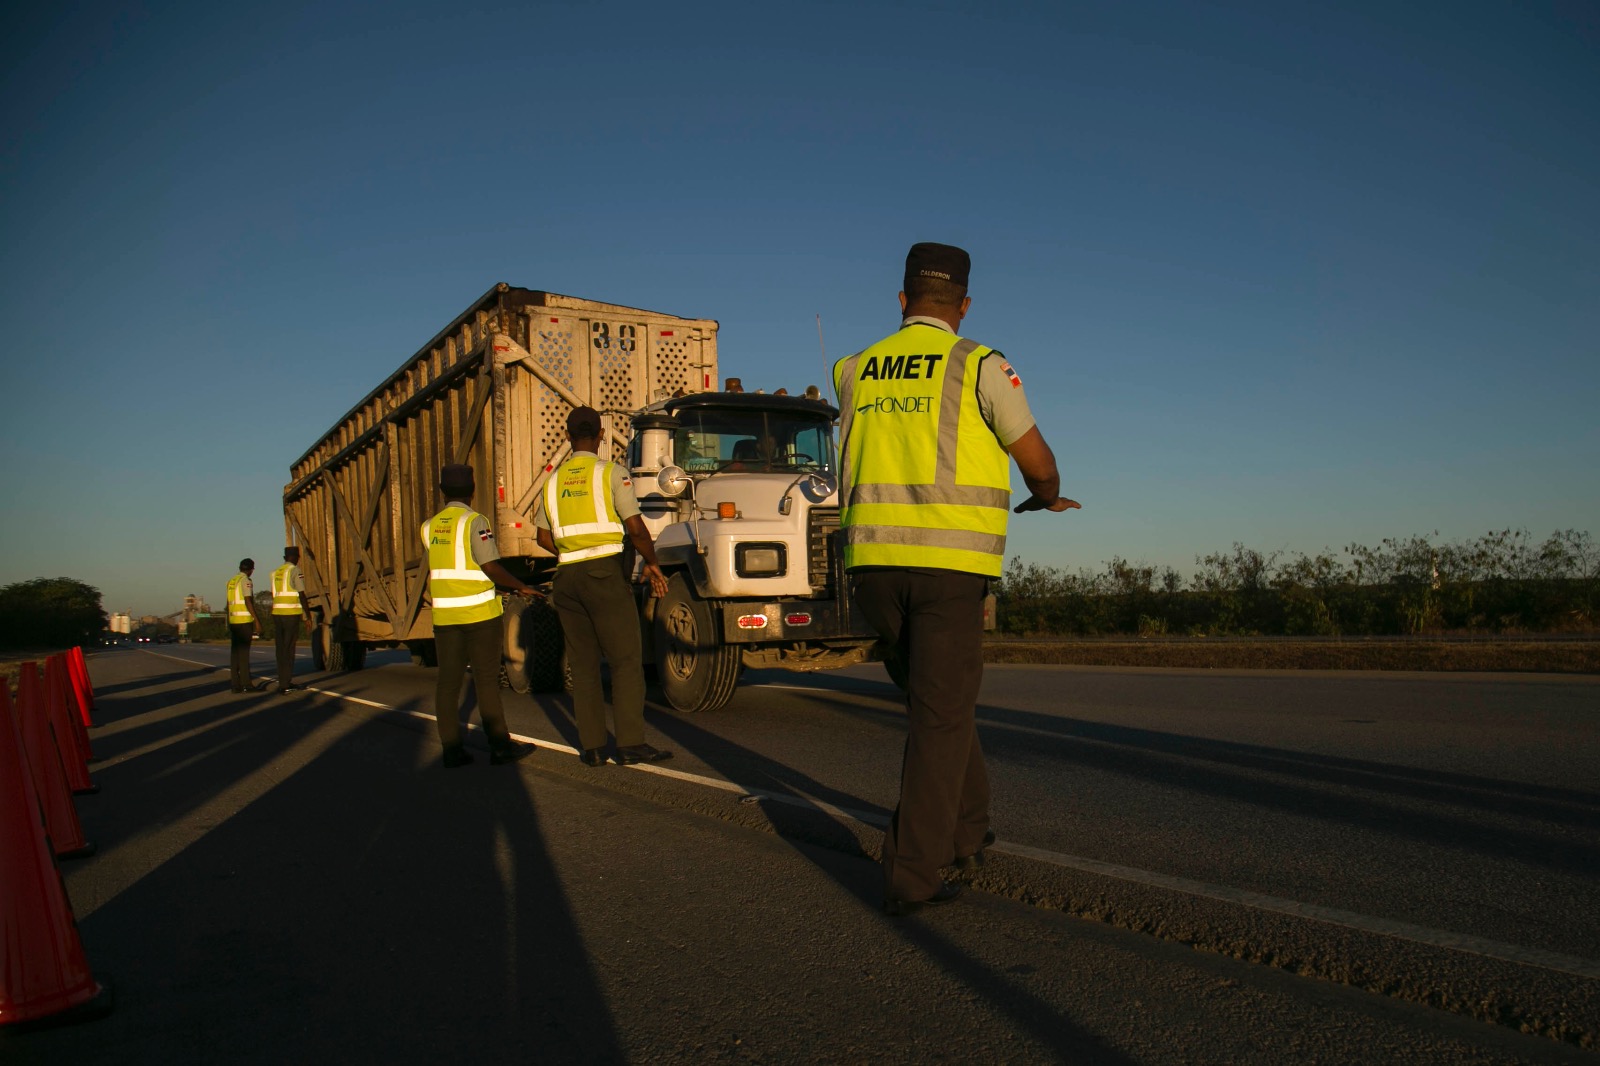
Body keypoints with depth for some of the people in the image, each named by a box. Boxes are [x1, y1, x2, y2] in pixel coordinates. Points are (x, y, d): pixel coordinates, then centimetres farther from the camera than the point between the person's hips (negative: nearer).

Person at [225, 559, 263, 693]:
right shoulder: (245, 581, -9)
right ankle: (246, 685, -8)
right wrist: (257, 621, -17)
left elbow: (229, 604, 19)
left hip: (233, 621, 8)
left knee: (235, 652, 5)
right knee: (244, 652, -8)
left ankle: (236, 685, 5)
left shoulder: (231, 581, 16)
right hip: (245, 621, -8)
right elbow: (248, 602, -17)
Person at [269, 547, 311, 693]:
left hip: (277, 613, 7)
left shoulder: (275, 573, 17)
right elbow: (302, 595, -10)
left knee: (281, 648, 10)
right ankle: (285, 684, -6)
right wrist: (308, 616, -6)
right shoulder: (295, 571, -5)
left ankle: (283, 682, 13)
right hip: (291, 614, -7)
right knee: (288, 649, -5)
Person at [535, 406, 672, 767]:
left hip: (567, 576, 6)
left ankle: (592, 747, 8)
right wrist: (652, 564, 4)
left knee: (583, 664, 8)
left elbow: (543, 537, 19)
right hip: (605, 573, -6)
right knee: (626, 660, -3)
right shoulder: (611, 473, -4)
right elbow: (636, 528, -9)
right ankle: (630, 744, -8)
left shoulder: (554, 480, 13)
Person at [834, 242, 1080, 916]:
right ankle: (912, 877, 1)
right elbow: (1038, 464, 3)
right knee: (940, 716, 1)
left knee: (935, 701, 21)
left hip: (871, 561, 5)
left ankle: (966, 833, 31)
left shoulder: (854, 373, 13)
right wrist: (1045, 498, 26)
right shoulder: (980, 365, -1)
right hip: (948, 561, -5)